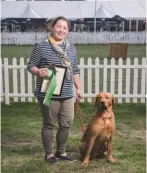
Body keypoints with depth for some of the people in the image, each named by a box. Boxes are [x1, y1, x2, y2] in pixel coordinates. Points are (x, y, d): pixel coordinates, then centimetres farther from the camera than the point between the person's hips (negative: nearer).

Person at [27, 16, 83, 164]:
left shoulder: (71, 48, 10)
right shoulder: (41, 46, -7)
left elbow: (75, 70, 16)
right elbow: (30, 65, -4)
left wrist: (78, 88, 14)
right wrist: (38, 71, -25)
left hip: (67, 94, 6)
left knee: (66, 124, 10)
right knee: (49, 124, 5)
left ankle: (61, 152, 29)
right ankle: (49, 154, 22)